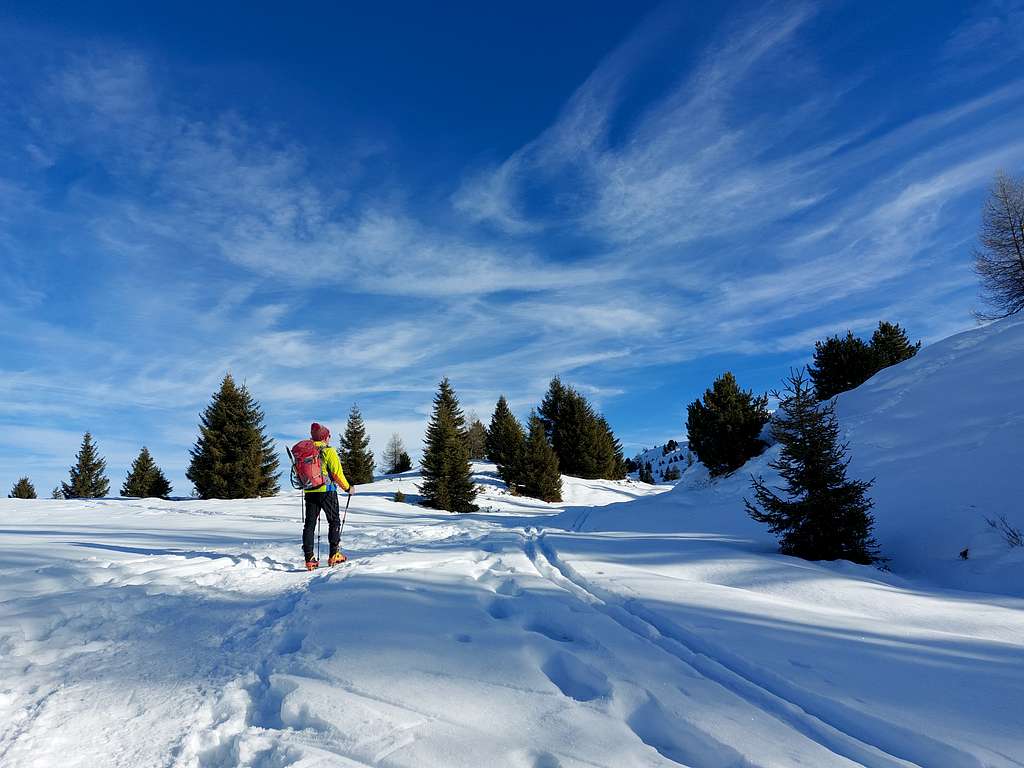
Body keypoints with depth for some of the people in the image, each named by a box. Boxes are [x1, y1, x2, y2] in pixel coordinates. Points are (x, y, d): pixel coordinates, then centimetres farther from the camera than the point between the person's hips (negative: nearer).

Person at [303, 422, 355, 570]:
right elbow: (337, 473, -12)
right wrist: (348, 488, 0)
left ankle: (309, 558, 4)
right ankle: (334, 555, 5)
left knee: (309, 524, 7)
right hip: (327, 491, -5)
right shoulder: (328, 451, -9)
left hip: (309, 492, 5)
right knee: (334, 522, 8)